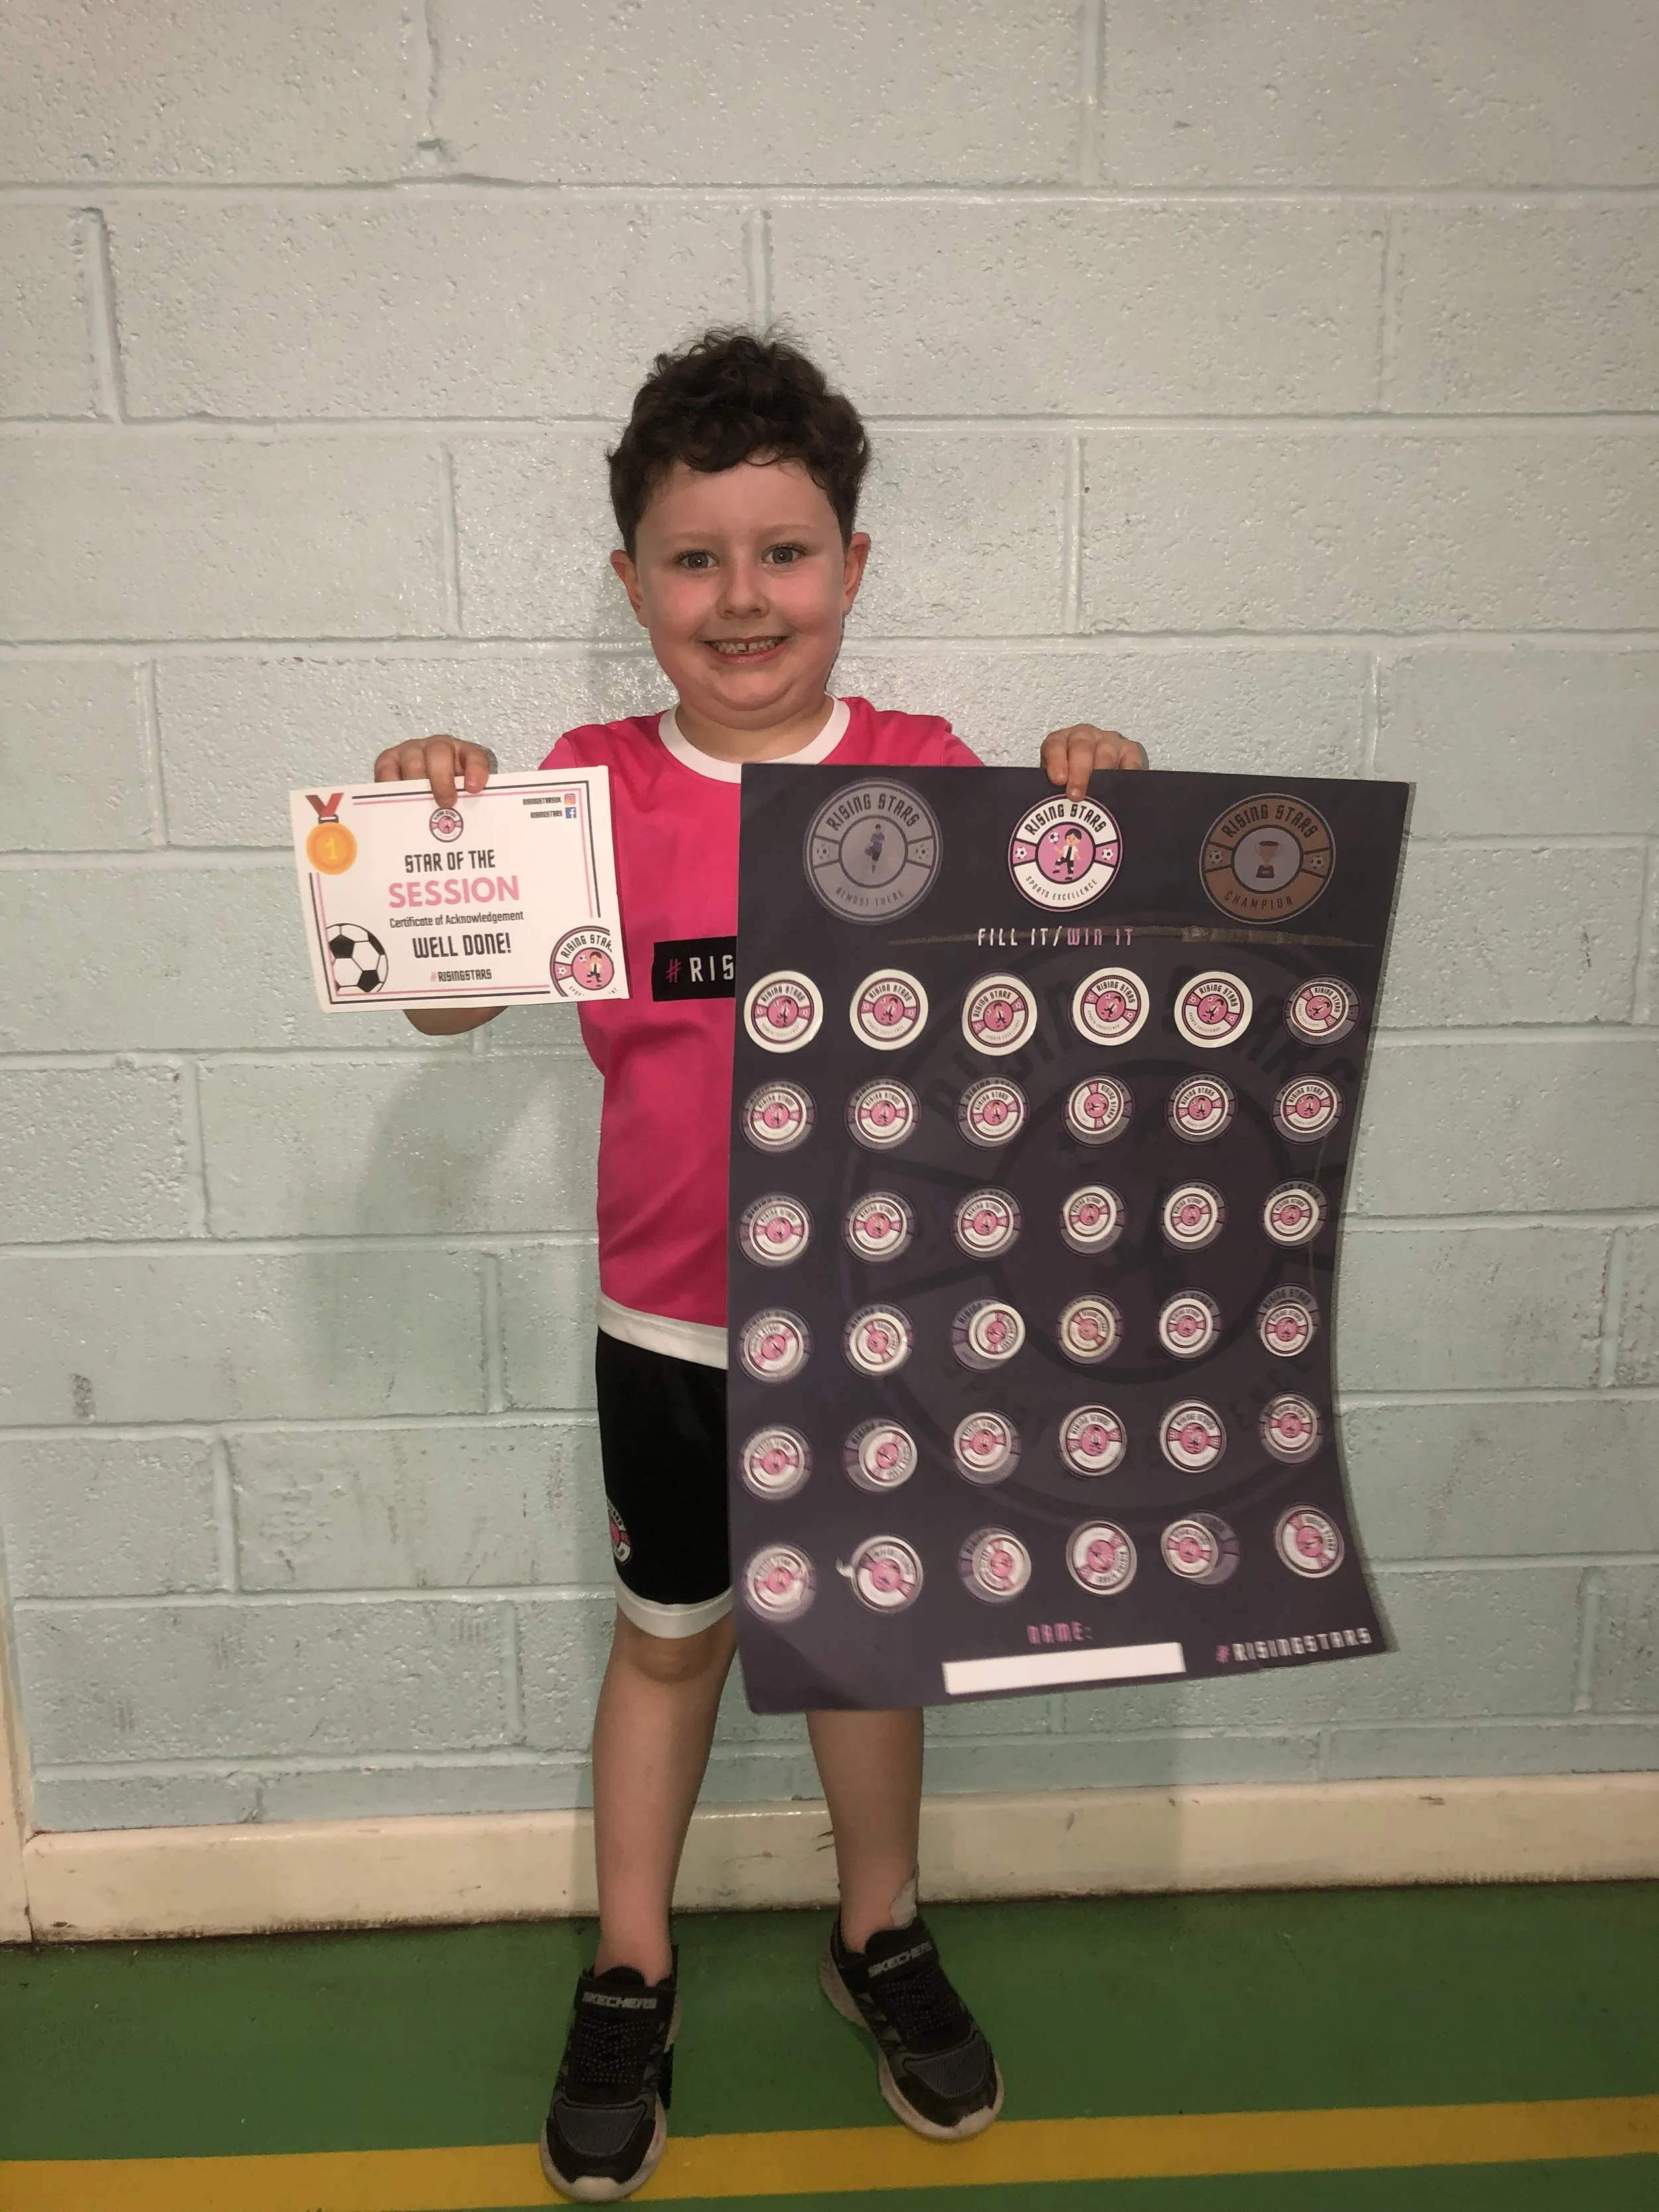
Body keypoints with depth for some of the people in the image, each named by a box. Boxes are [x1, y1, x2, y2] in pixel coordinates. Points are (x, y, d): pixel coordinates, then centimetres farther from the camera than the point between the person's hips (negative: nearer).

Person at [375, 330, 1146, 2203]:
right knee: (669, 1633, 18)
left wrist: (1089, 806, -19)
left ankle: (880, 1939, 45)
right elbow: (450, 1002, -5)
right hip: (668, 1322, 0)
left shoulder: (928, 773, -6)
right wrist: (431, 830, -20)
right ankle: (629, 1976, 41)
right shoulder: (591, 787, -6)